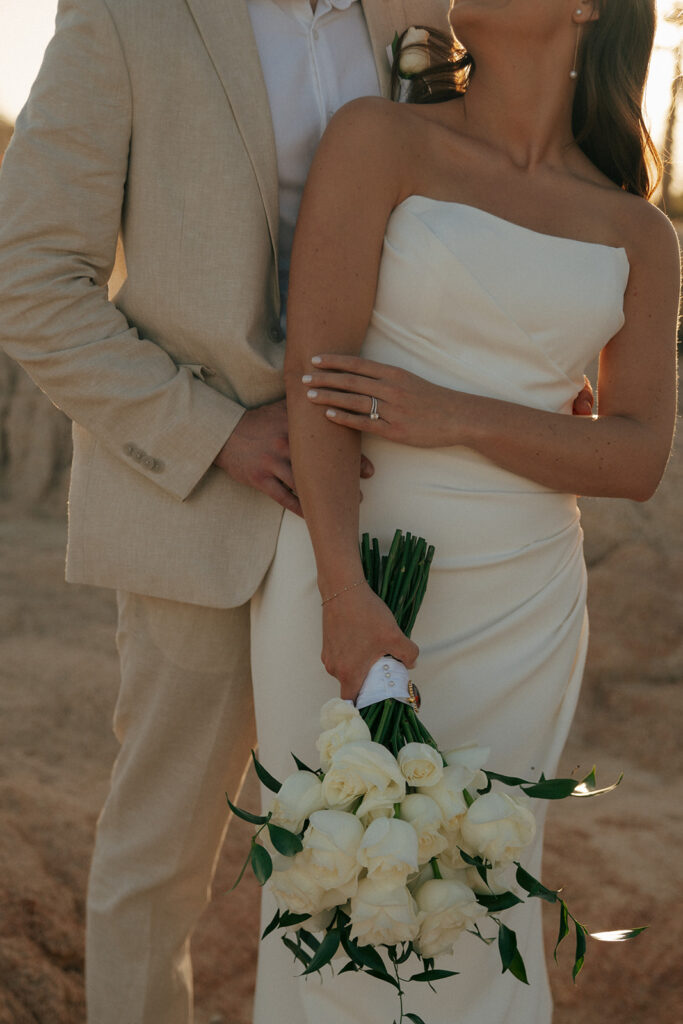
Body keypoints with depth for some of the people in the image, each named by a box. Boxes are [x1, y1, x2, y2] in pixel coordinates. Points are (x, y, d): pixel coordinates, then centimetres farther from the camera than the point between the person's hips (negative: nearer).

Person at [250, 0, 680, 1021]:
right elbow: (315, 368, -14)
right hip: (349, 574, -2)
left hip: (518, 606, 3)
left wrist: (455, 418, -17)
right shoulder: (377, 139, -5)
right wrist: (345, 594, -23)